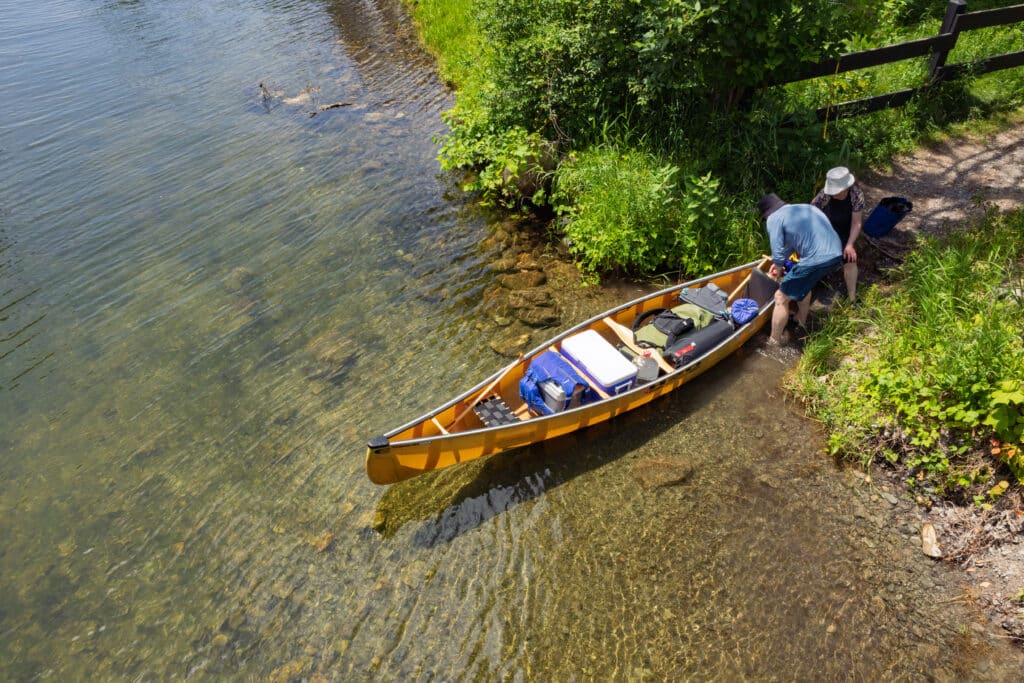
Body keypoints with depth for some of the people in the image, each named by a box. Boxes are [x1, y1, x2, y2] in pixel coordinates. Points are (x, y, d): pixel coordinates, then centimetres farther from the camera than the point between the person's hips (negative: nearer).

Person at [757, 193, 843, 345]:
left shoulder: (773, 219, 0)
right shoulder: (807, 207, 25)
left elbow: (778, 252, -5)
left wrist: (779, 268, 15)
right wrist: (779, 263, 38)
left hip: (816, 259, -8)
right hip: (836, 254, 8)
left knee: (781, 297, 7)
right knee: (803, 284, 35)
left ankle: (773, 343, 13)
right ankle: (801, 322, 51)